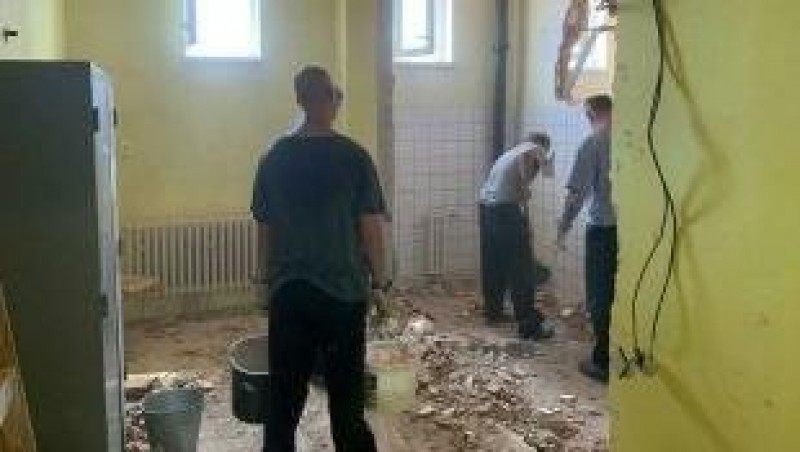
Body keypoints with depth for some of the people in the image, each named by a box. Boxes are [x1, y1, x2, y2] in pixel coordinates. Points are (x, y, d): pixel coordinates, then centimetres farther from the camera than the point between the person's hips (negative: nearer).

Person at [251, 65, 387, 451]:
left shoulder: (274, 158, 0)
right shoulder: (354, 156, -9)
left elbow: (264, 228, 5)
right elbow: (371, 227, -9)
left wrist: (267, 278, 17)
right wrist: (379, 279, 3)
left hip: (288, 290, 3)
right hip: (344, 289, -2)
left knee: (284, 392, 11)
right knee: (345, 390, 10)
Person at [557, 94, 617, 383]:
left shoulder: (593, 144, -9)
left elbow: (578, 193, -11)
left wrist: (563, 227, 0)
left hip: (604, 229, -5)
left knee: (601, 298, 5)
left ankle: (604, 362, 10)